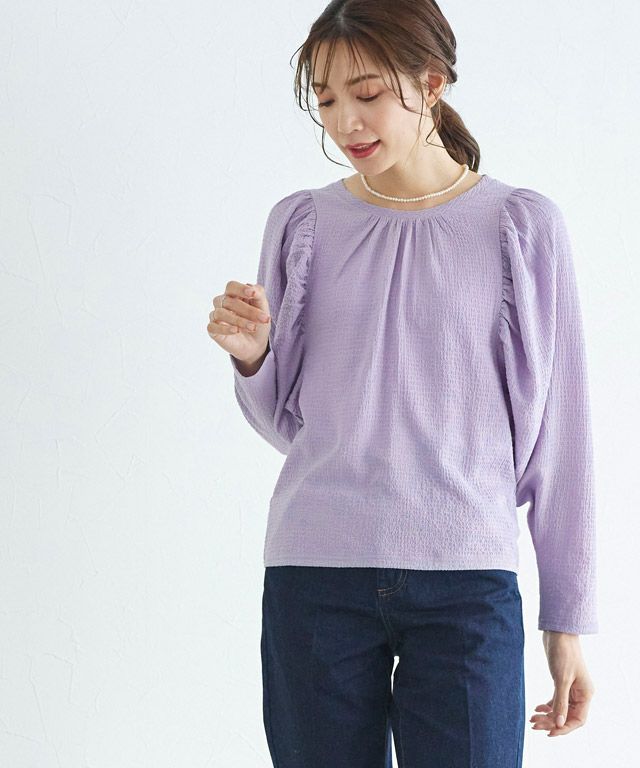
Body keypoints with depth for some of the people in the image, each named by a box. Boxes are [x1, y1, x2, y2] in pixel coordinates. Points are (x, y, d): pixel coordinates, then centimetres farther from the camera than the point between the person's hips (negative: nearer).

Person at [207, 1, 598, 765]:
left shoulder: (521, 226, 1)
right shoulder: (301, 223, 7)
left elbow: (556, 431, 3)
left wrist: (567, 620, 2)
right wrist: (252, 356, -8)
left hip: (467, 583, -2)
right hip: (314, 578, 2)